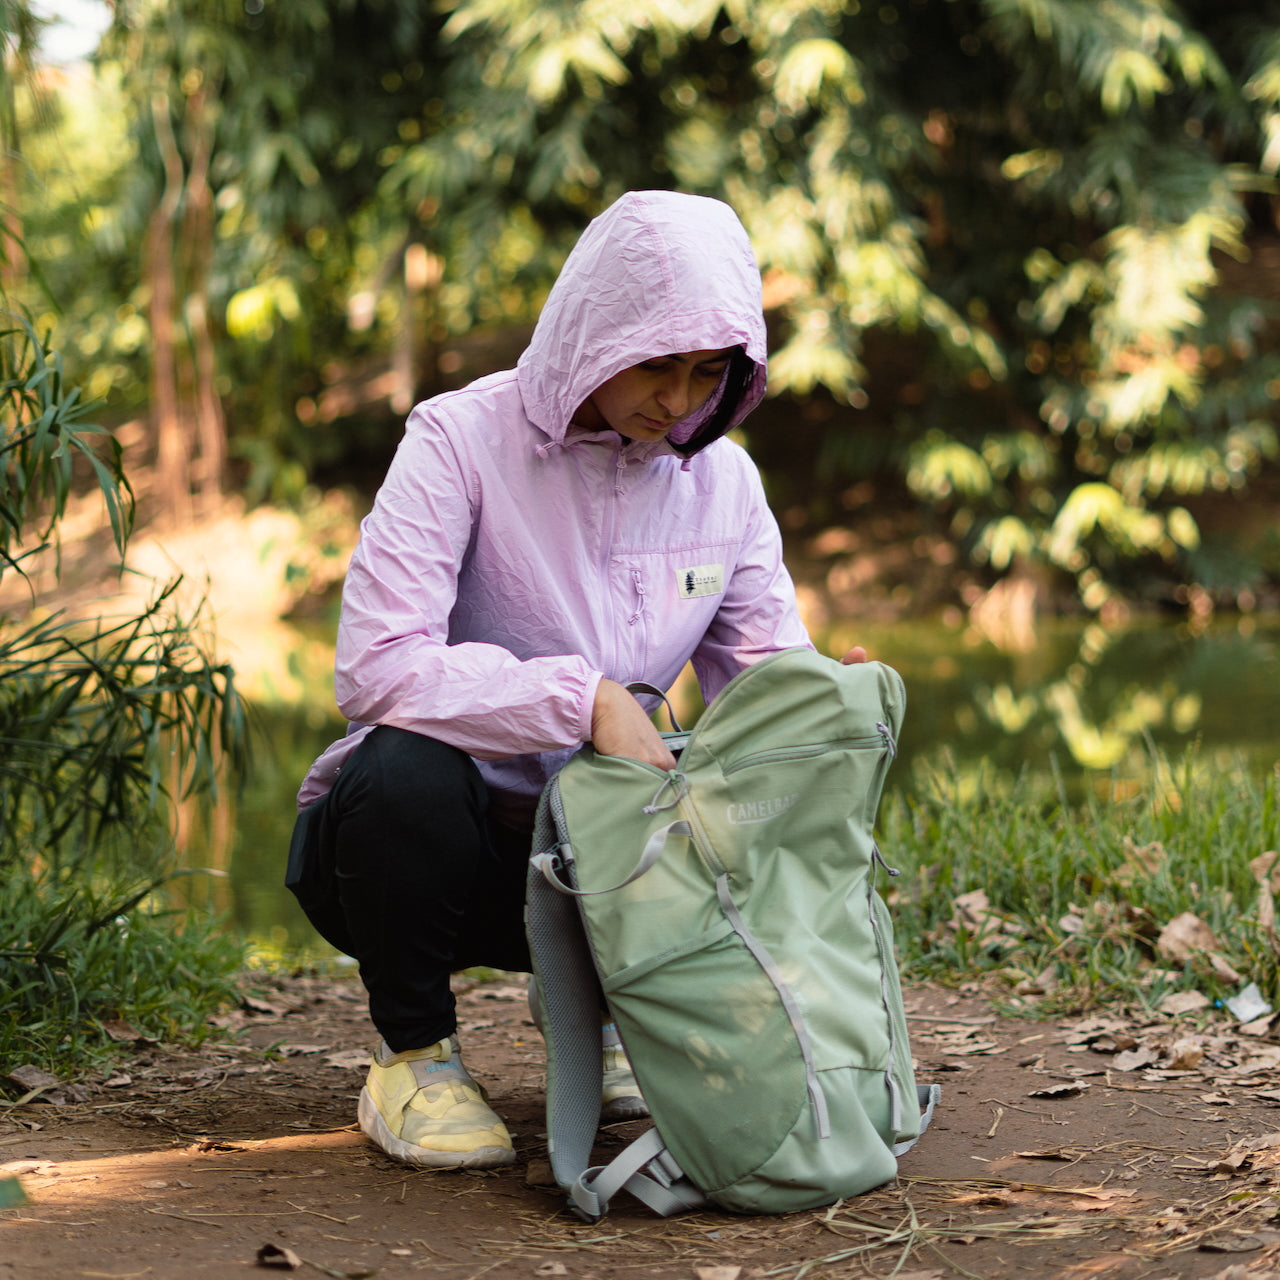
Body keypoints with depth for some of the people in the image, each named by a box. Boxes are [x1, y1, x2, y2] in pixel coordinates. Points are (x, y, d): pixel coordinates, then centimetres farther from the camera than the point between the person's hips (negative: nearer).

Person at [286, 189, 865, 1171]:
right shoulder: (462, 439, -16)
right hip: (414, 833, -4)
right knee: (408, 768, -38)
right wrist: (584, 698, -35)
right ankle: (414, 1052, -8)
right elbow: (375, 668, -26)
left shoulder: (722, 481, 1)